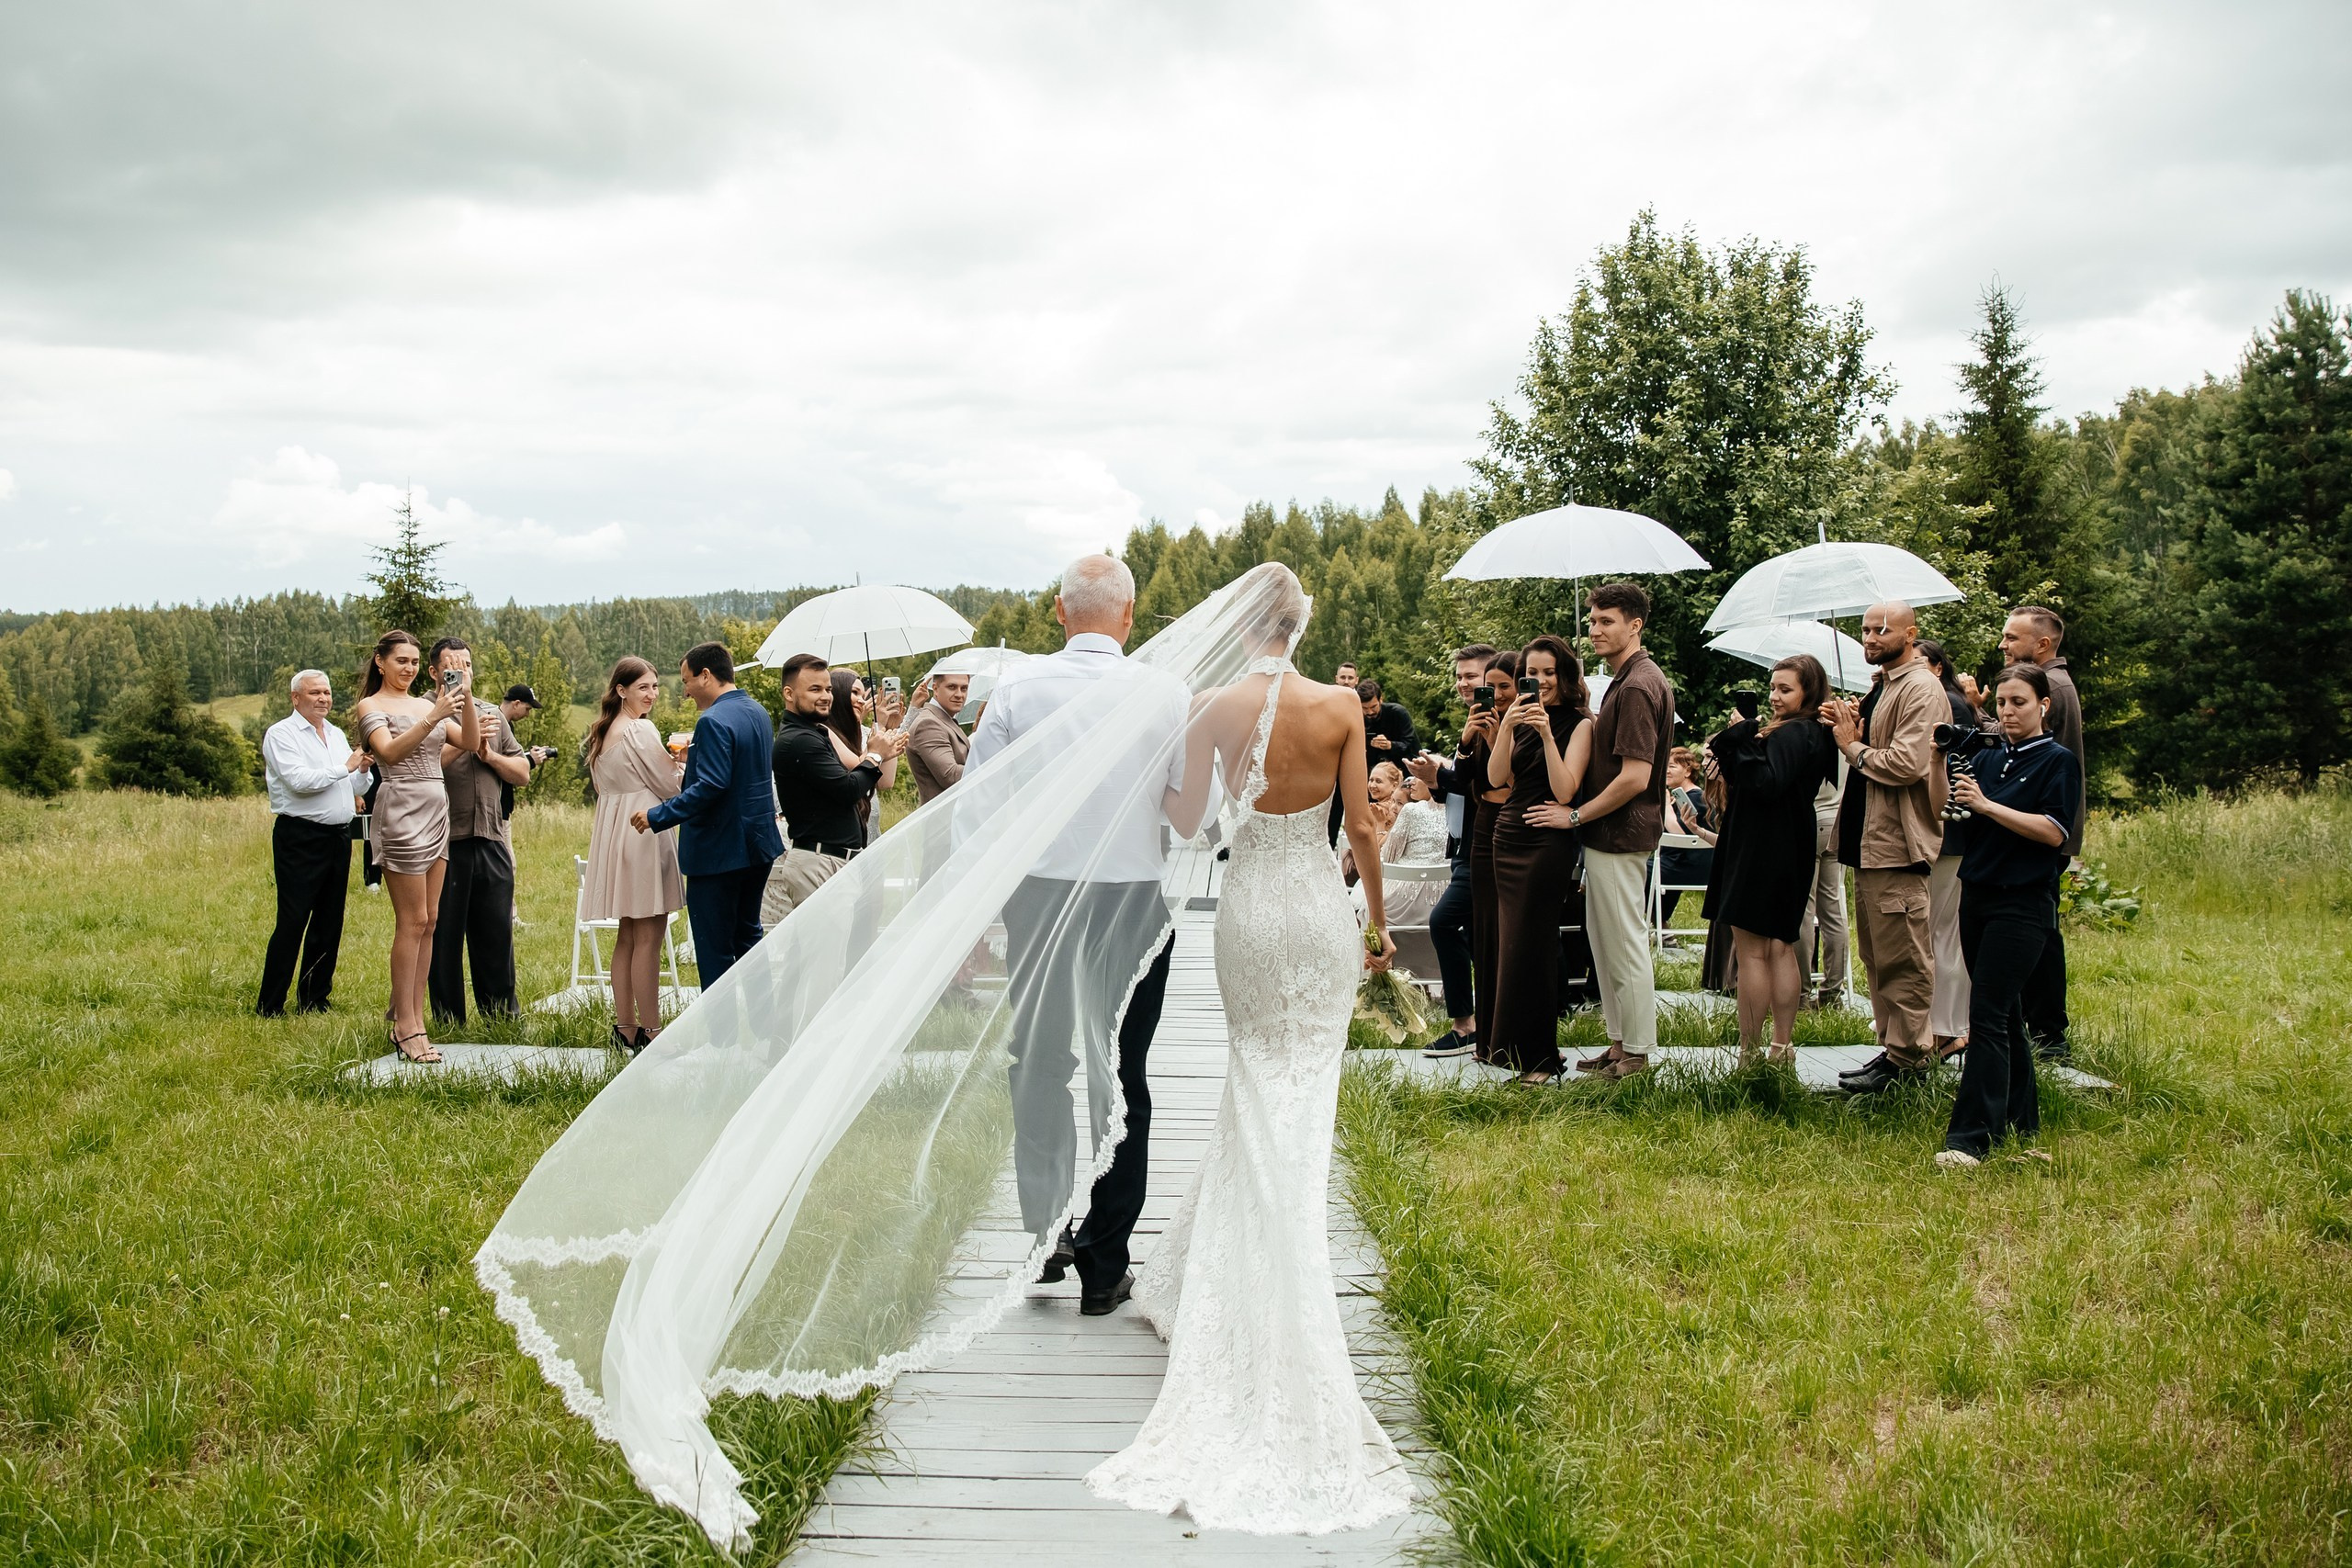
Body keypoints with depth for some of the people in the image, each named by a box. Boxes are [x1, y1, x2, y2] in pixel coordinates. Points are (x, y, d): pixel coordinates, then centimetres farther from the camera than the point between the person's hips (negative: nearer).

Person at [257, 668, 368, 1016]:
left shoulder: (337, 735, 18)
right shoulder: (282, 734, -5)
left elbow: (353, 786, 22)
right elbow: (299, 781, -19)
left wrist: (363, 769, 1)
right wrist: (345, 768, -9)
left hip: (338, 837, 7)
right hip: (301, 839, -7)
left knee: (329, 924, 9)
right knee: (292, 923, -8)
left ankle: (314, 1001, 18)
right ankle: (269, 1007, -2)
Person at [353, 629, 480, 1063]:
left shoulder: (426, 704, 17)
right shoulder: (371, 706, -1)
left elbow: (470, 742, 6)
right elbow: (390, 752, -19)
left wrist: (466, 698, -7)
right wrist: (434, 717, -27)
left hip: (437, 813, 7)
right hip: (402, 812, -7)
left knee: (429, 919, 6)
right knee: (413, 921, -7)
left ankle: (414, 1019, 11)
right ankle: (406, 1026, -2)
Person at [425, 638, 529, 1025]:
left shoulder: (492, 715, 16)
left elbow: (522, 772, 14)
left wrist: (488, 754, -2)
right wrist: (465, 739, -19)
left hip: (491, 840, 4)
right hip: (445, 843, -4)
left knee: (497, 933, 8)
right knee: (444, 936, 4)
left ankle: (501, 1017, 16)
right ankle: (448, 1021, 12)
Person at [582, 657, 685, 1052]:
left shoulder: (603, 732, 14)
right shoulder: (641, 731, -13)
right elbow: (669, 785, -10)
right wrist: (683, 763, 9)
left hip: (613, 831, 9)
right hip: (643, 831, -9)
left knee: (627, 935, 12)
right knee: (649, 935, -6)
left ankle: (625, 1029, 16)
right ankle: (650, 1032, -5)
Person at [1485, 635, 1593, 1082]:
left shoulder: (1579, 724, -5)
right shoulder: (1521, 720, 11)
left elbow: (1564, 791, -15)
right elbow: (1496, 778, 0)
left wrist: (1547, 733, -22)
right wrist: (1507, 727, -13)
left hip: (1547, 843, -6)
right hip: (1507, 839, 6)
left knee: (1529, 946, -4)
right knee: (1509, 942, 9)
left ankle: (1540, 1056, 5)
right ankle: (1511, 1045, 20)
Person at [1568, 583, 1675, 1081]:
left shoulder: (1637, 687, -18)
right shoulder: (1630, 679, 15)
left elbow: (1634, 777, -24)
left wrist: (1576, 815, -16)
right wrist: (1593, 725, 9)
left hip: (1620, 834, -11)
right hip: (1611, 834, 11)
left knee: (1625, 946, -2)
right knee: (1605, 941, 15)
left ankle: (1636, 1053, 7)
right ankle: (1620, 1043, 23)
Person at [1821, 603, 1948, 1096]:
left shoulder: (1921, 689, -13)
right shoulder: (1882, 686, 19)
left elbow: (1907, 763, -24)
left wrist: (1854, 746, -10)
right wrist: (1847, 729, 5)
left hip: (1897, 843, -11)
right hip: (1869, 840, 11)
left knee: (1901, 959, -5)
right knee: (1877, 956, 14)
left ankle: (1905, 1058, 1)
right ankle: (1893, 1045, 22)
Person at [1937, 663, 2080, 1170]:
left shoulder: (2058, 761, -3)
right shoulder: (1989, 760, 14)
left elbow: (2053, 832, -15)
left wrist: (1986, 805, -21)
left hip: (2023, 904, -7)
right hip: (1977, 896, 7)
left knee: (1986, 1016, -13)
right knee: (2004, 1014, 13)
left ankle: (1970, 1137, -16)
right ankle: (2020, 1117, 24)